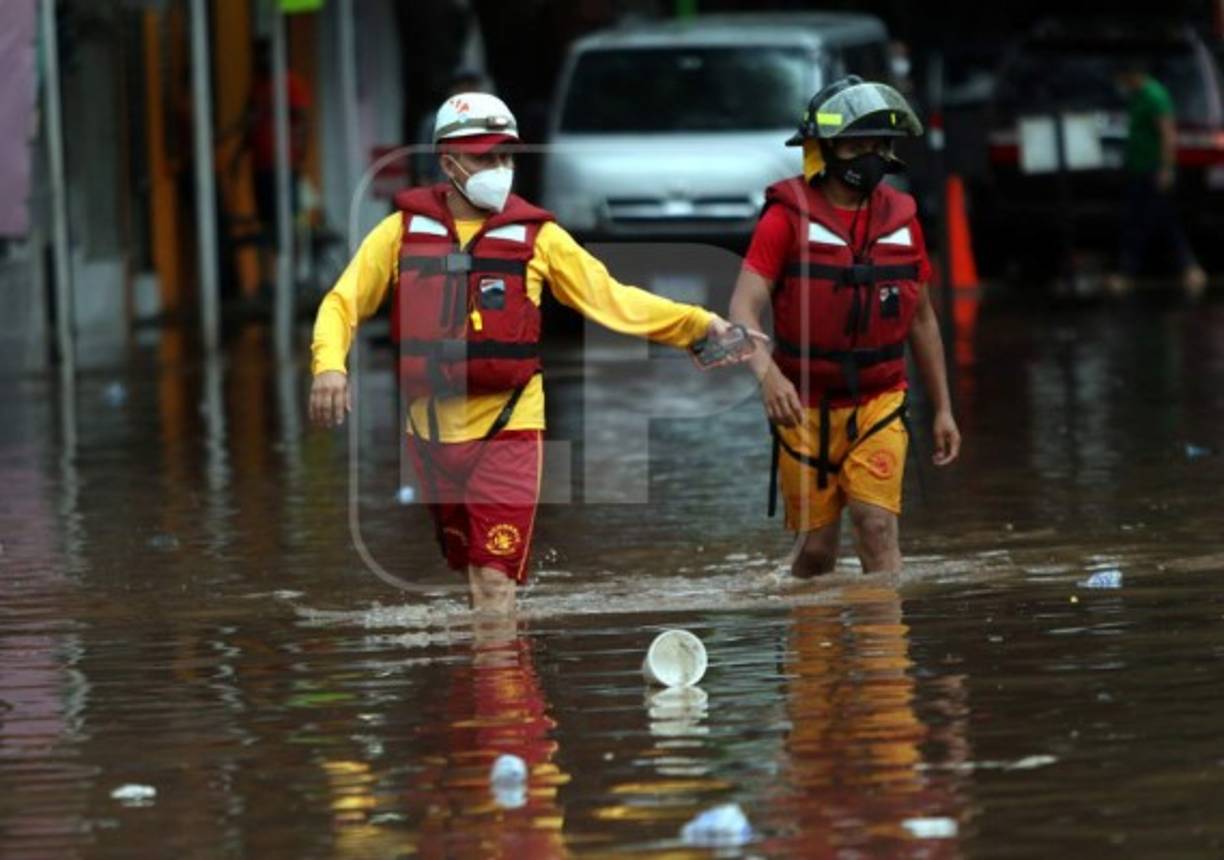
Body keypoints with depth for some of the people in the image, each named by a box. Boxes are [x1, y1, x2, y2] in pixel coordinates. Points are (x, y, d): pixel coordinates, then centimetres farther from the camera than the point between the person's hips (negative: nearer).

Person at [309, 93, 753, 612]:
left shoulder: (534, 235, 1)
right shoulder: (404, 230, 4)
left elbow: (609, 298, 4)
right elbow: (343, 302, 6)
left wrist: (698, 323, -5)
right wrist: (329, 364, -14)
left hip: (508, 428, -2)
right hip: (432, 428, 2)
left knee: (496, 581, -11)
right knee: (469, 568, 14)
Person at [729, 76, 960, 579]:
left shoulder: (900, 218, 4)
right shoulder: (789, 217, -8)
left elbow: (921, 320, 15)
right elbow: (744, 310, -17)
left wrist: (942, 409, 15)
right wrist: (768, 374, -36)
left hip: (879, 405, 2)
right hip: (805, 408, -2)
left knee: (877, 527, -14)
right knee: (816, 550, 3)